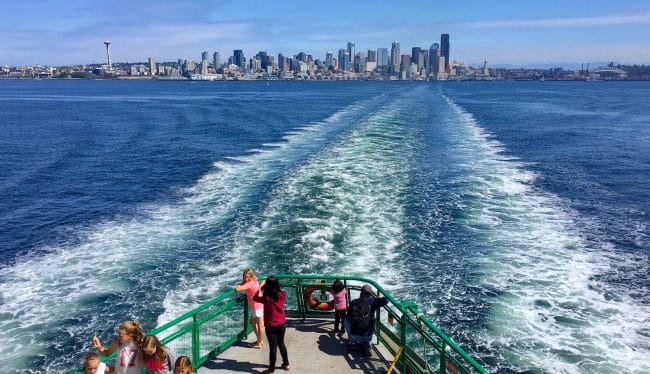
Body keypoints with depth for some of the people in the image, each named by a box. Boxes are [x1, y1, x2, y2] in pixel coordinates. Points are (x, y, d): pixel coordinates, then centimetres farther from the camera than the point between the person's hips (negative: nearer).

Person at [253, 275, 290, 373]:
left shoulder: (267, 298, -22)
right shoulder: (282, 295, -11)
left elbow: (256, 297, -5)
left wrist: (261, 286, -4)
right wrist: (275, 283, 6)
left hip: (271, 326, -4)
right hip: (282, 324, 5)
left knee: (273, 347, 6)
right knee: (281, 344, 22)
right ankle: (286, 364, 33)